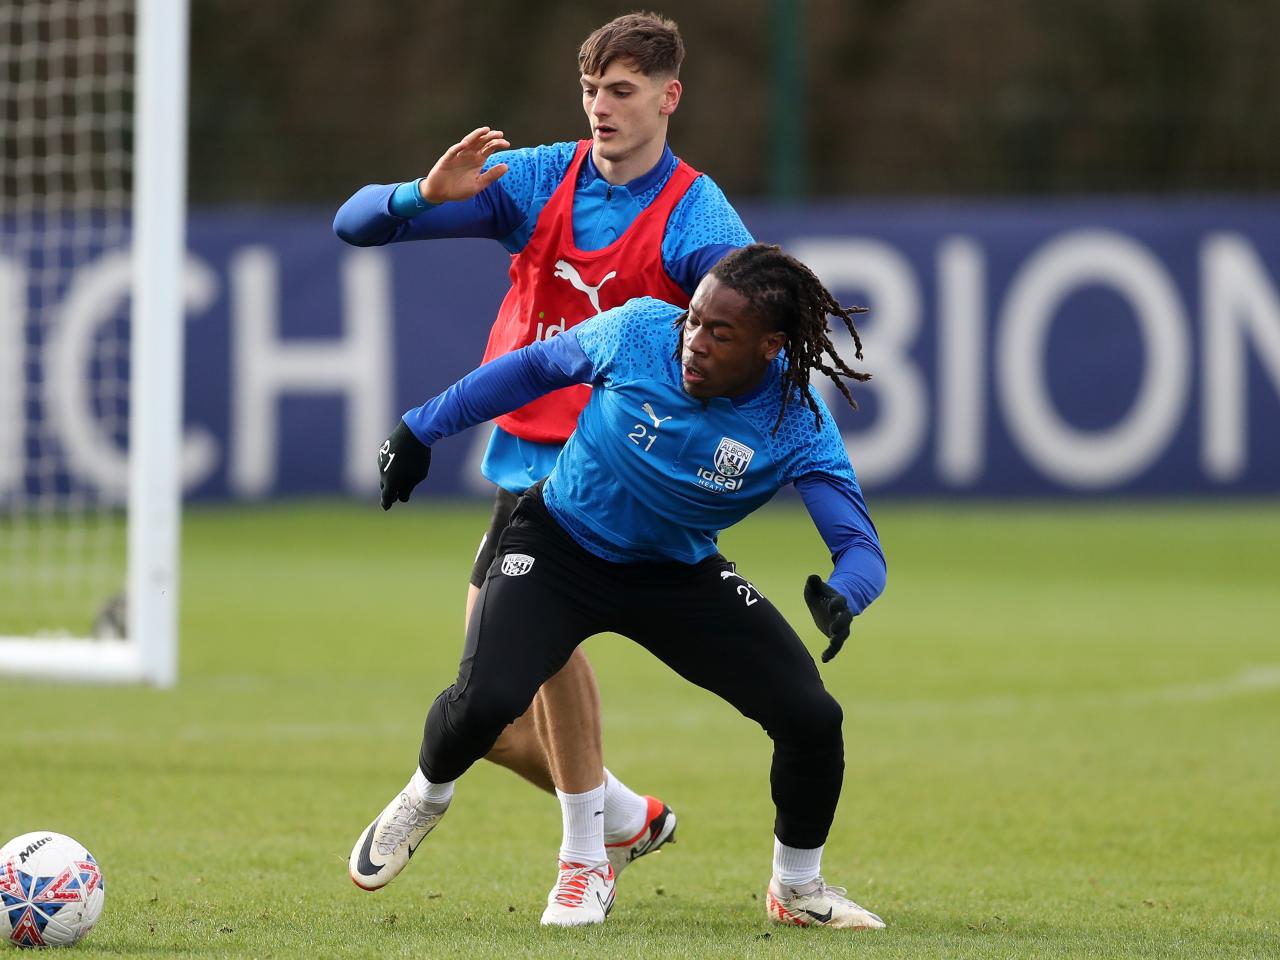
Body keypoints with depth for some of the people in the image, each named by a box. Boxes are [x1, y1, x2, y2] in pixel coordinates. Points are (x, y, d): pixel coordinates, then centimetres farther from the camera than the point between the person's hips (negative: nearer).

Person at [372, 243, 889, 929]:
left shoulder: (798, 426, -22)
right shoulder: (639, 332, -22)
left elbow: (860, 543, -26)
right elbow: (536, 366, -3)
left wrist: (841, 597, -50)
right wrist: (422, 429, 2)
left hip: (680, 575, 1)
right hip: (557, 549, -1)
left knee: (811, 716, -13)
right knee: (485, 699, -26)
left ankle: (797, 886, 15)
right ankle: (428, 796, 12)